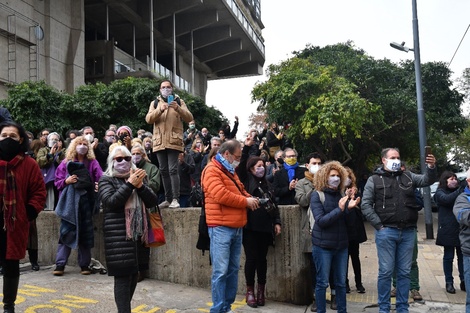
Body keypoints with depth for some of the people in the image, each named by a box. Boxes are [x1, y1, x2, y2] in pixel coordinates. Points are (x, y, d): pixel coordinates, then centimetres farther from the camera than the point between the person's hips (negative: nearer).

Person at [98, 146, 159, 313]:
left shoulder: (137, 177, 14)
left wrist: (140, 186, -10)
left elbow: (153, 201, 5)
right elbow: (111, 202, -15)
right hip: (118, 235, -5)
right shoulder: (106, 180, 2)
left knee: (133, 274, 10)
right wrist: (130, 184, -19)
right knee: (123, 276, -8)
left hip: (138, 233, 5)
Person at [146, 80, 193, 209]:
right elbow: (148, 119, -1)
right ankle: (168, 199, 13)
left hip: (174, 141, -3)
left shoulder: (179, 101, 8)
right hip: (159, 142, 3)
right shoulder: (155, 103, 14)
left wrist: (178, 108, -19)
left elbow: (189, 118, -3)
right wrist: (160, 110, -16)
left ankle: (175, 199, -10)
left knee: (173, 170, -11)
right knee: (164, 171, 6)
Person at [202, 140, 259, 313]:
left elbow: (240, 190, 28)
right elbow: (221, 195, -21)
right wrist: (246, 201, -12)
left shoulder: (230, 171, 21)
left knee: (233, 270, 11)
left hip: (236, 227, 9)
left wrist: (249, 198, 5)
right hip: (221, 228, -9)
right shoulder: (212, 170, -9)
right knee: (221, 271, -6)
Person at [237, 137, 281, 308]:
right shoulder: (246, 181, 2)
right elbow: (241, 166, -15)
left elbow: (273, 204, 18)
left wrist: (277, 222, 9)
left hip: (265, 226, 4)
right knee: (251, 258, 0)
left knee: (262, 258, 9)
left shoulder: (266, 184, 16)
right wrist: (246, 147, -22)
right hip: (250, 226, -4)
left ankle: (261, 290, 19)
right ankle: (250, 291, 12)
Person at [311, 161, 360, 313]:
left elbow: (349, 222, 5)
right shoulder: (317, 195, -7)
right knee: (322, 282, 3)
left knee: (341, 282, 12)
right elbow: (321, 221, -16)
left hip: (341, 245, 5)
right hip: (323, 246, -5)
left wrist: (350, 208, -14)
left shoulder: (341, 195, 7)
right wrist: (339, 209, -24)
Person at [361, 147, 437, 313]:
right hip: (386, 232, -3)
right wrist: (379, 225, -9)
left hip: (408, 232, 3)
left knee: (404, 273, 11)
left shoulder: (408, 176, 12)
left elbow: (427, 180, 3)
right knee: (386, 272, 3)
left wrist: (431, 167, -18)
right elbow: (366, 205, -3)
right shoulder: (374, 180, 1)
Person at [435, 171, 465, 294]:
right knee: (448, 257, 5)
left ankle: (463, 281, 19)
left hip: (461, 229, 3)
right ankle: (449, 282, 15)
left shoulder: (459, 191, 9)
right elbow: (446, 199, -23)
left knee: (462, 256, 8)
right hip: (448, 230, -3)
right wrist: (461, 190, -31)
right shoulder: (440, 192, -2)